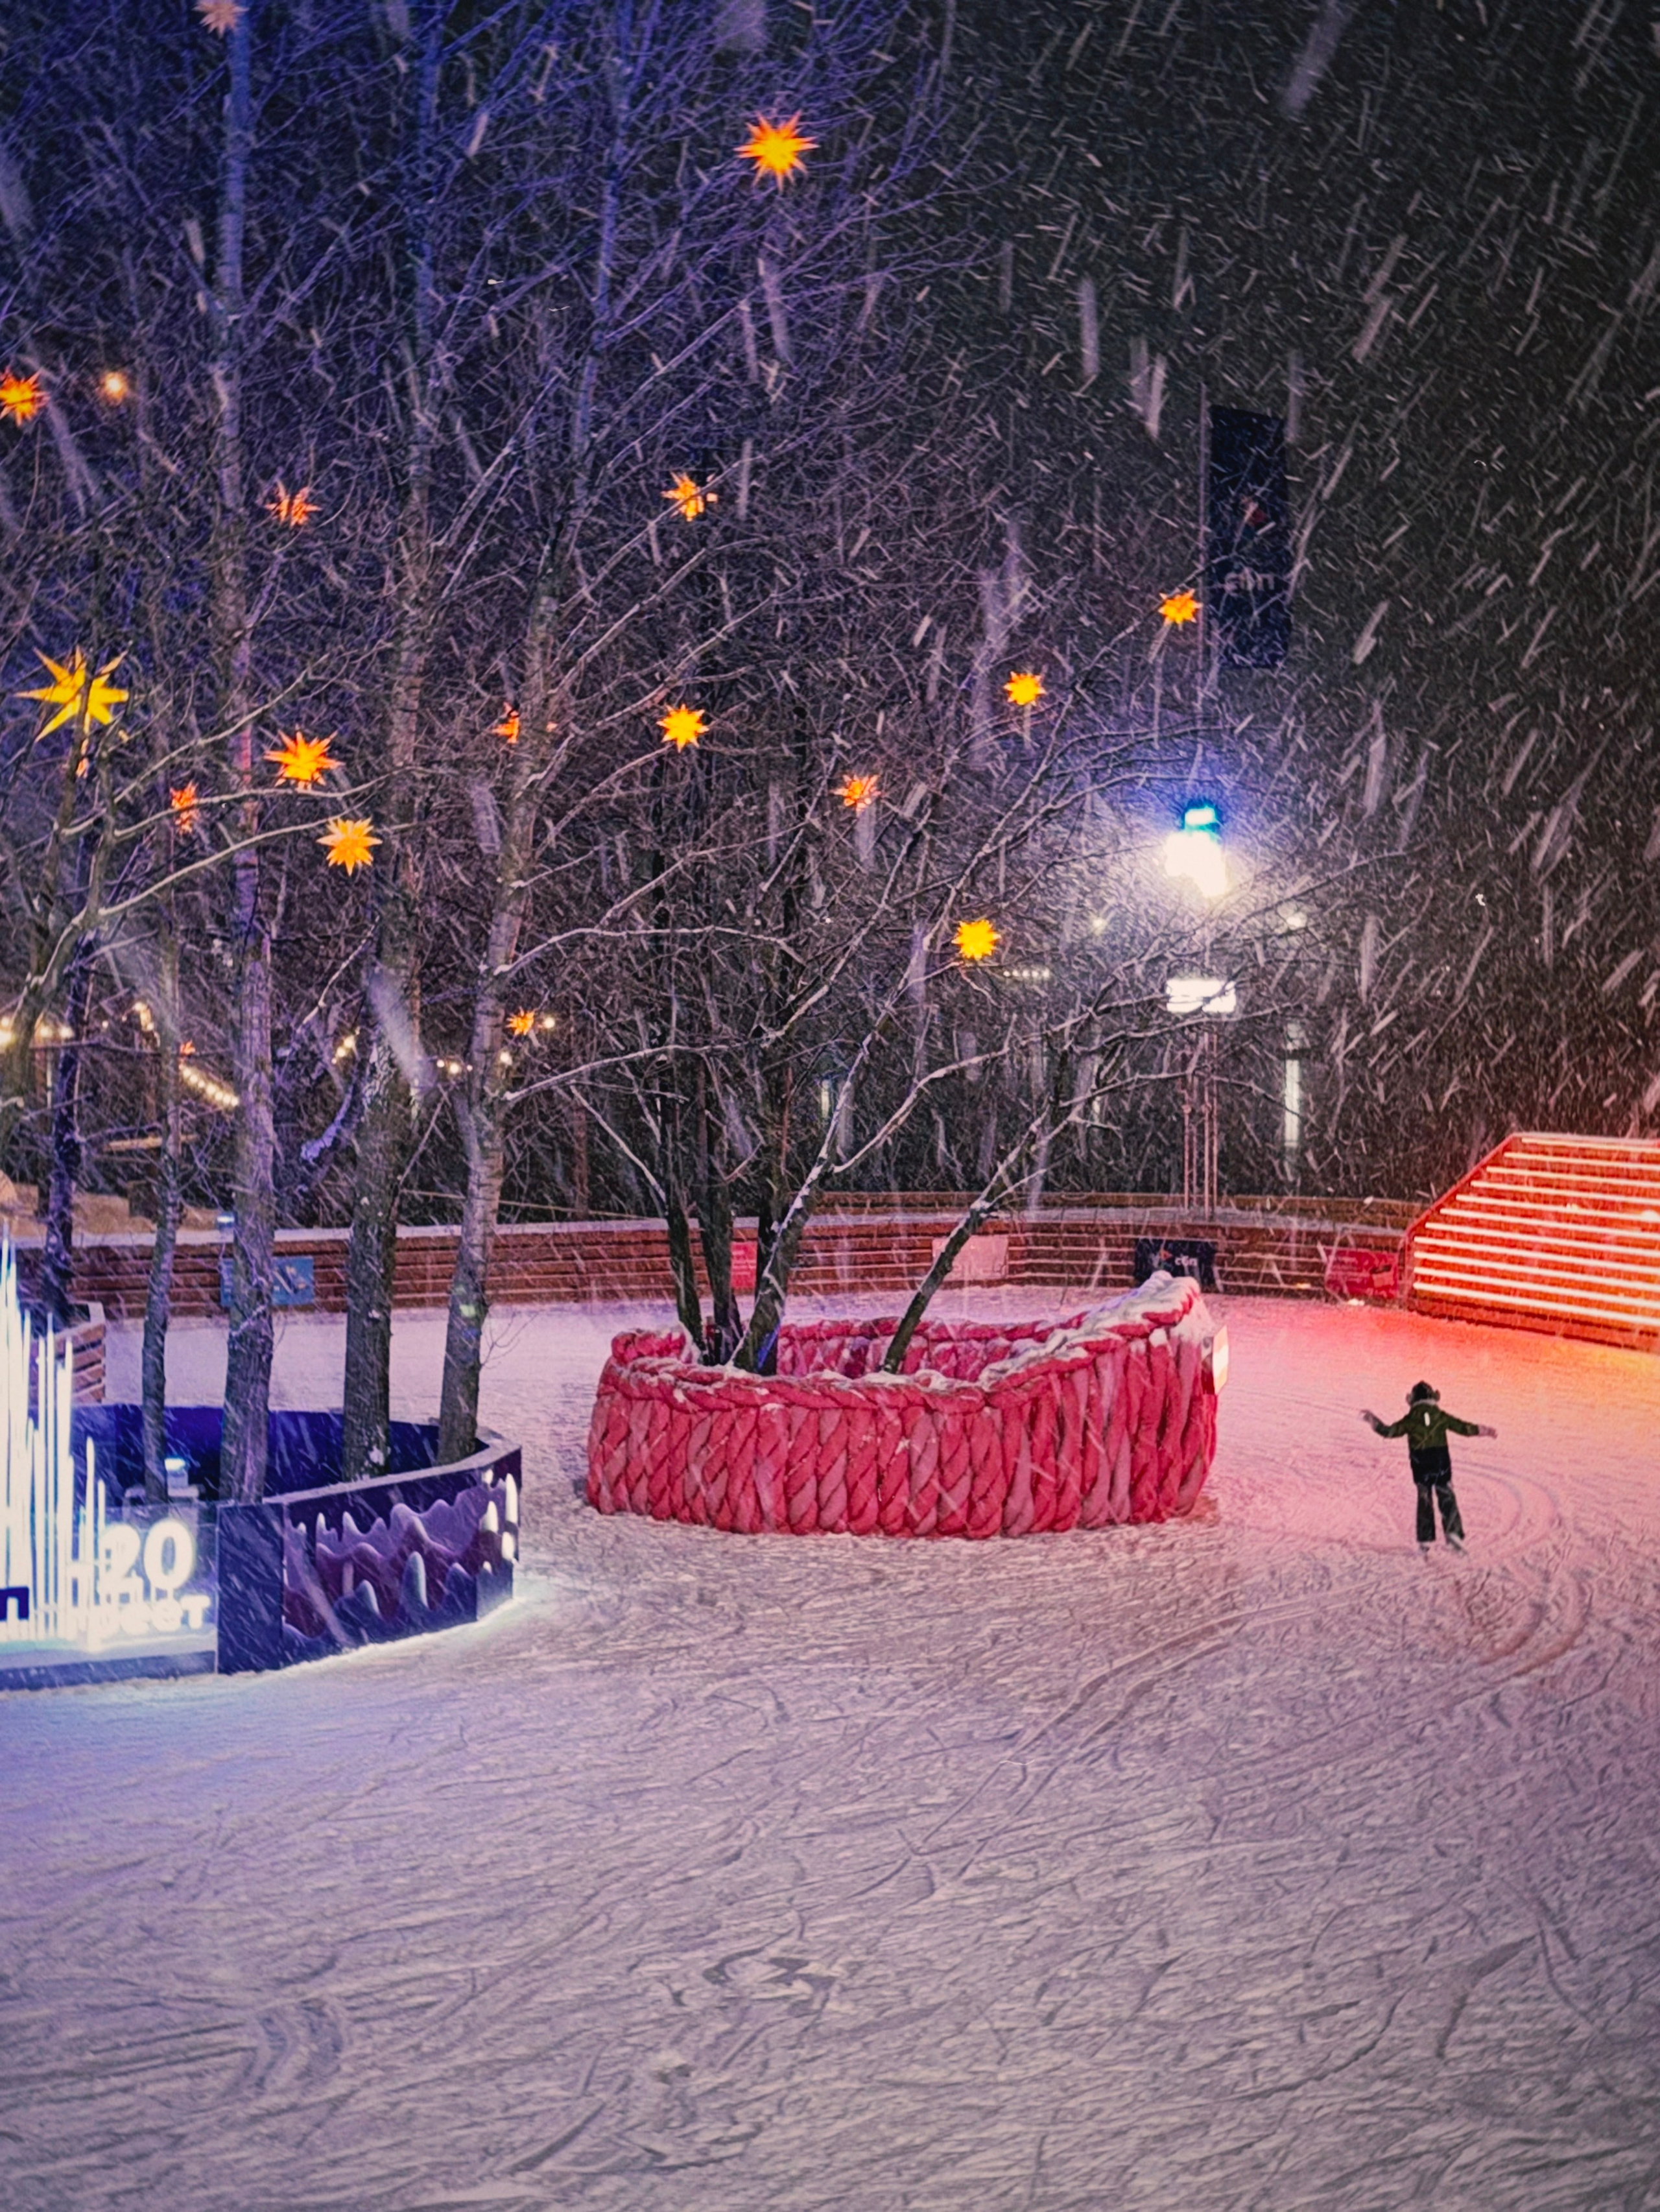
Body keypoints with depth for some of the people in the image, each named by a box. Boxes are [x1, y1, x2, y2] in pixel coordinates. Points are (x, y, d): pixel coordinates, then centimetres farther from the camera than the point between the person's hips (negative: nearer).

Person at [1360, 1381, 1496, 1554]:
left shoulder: (1410, 1419, -3)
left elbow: (1390, 1431, -1)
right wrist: (1485, 1431, 17)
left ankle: (1425, 1541, 8)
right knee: (1446, 1498, 9)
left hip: (1421, 1467, 0)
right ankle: (1453, 1531, -11)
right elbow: (1464, 1428, 4)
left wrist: (1373, 1421, 13)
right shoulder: (1441, 1416, 0)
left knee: (1424, 1501, 10)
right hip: (1441, 1463, 0)